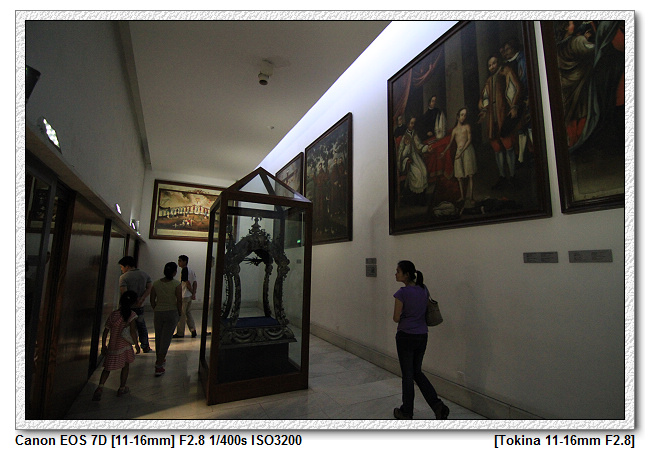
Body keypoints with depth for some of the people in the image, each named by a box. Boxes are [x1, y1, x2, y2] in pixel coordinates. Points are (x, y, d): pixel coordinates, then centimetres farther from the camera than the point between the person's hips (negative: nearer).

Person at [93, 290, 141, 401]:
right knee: (125, 366, 17)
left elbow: (105, 332, 6)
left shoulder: (112, 314, 2)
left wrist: (103, 346, 17)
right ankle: (122, 388, 26)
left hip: (112, 347, 4)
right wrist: (136, 344, -9)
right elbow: (132, 331, -19)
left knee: (107, 368, 18)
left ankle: (100, 386, -2)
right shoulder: (131, 314, -13)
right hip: (124, 346, -4)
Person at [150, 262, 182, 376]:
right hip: (172, 313, -4)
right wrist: (179, 314, 3)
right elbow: (179, 301, -12)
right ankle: (158, 366, 4)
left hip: (158, 313, 4)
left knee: (158, 338, 21)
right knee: (166, 339, 4)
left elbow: (152, 301, 4)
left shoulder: (156, 283, -2)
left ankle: (160, 359, 39)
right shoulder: (177, 284, -14)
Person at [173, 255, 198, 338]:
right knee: (188, 312, 15)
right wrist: (194, 293, 0)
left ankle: (180, 333, 12)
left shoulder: (184, 270, -15)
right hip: (189, 296, 8)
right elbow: (195, 282, 6)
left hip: (184, 296, -8)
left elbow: (187, 283, -18)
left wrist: (192, 293, -9)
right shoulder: (191, 270, 11)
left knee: (181, 314, 2)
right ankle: (193, 330, 10)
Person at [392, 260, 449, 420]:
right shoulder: (424, 289, 3)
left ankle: (406, 412, 25)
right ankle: (438, 405, 12)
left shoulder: (402, 292, -18)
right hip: (422, 335, 7)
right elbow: (427, 311, 13)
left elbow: (396, 318, -13)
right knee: (417, 372, 21)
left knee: (407, 374, 9)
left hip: (406, 336, -7)